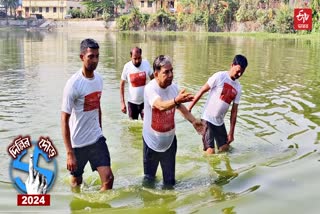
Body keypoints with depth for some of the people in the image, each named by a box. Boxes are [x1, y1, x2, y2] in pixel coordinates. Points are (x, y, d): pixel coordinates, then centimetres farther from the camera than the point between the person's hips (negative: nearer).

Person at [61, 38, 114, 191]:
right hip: (77, 143, -4)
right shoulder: (73, 84, -19)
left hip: (97, 139, 5)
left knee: (108, 178, -4)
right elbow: (64, 119, -19)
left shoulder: (99, 78, 1)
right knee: (76, 182, 15)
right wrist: (69, 153, -22)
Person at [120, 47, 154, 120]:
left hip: (145, 101, -1)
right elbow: (122, 85, -2)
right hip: (132, 102, 1)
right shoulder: (127, 67, -9)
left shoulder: (146, 64, -8)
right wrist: (122, 103, -6)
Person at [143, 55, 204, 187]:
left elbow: (179, 106, 7)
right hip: (153, 140, -4)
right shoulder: (150, 88, -26)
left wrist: (193, 121, 1)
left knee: (170, 178, 18)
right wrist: (176, 100, -63)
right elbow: (161, 106, -44)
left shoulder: (173, 87, -8)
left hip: (169, 139, 4)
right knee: (149, 178, 16)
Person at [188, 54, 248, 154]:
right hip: (208, 119, -6)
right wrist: (189, 108, -10)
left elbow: (234, 111, 6)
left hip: (220, 122, 6)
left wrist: (231, 133, 5)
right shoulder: (219, 76, -13)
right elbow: (202, 91, -9)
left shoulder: (238, 87, 4)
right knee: (210, 152, -10)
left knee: (225, 149, 13)